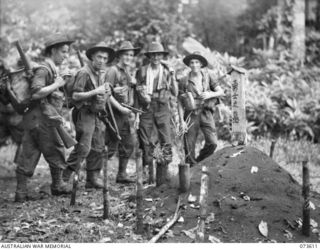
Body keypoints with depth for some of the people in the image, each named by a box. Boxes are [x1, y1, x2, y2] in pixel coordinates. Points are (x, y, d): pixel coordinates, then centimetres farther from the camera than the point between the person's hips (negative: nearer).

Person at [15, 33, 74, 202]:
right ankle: (57, 186, 22)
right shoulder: (44, 69, -13)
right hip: (42, 119, -9)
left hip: (32, 119, 9)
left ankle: (21, 192, 8)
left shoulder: (52, 69, 16)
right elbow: (36, 93, -25)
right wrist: (56, 85, -18)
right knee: (56, 152, 7)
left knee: (29, 155, 6)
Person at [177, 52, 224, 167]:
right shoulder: (184, 81, 2)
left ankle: (200, 162, 13)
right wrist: (181, 121, -3)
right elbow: (180, 103, 4)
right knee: (189, 147, -3)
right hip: (191, 114, -1)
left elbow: (221, 92, 10)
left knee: (212, 143, -10)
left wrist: (210, 94, -11)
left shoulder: (207, 76, 8)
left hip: (206, 112, 1)